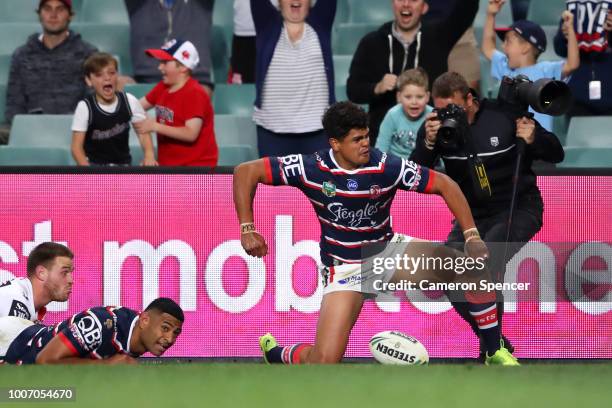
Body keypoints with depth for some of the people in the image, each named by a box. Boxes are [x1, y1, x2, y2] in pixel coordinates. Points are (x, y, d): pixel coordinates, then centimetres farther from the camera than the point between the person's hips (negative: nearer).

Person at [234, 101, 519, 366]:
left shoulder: (386, 167, -18)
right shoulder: (311, 168, -20)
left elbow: (444, 185, -10)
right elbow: (245, 172, -13)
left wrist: (472, 236, -18)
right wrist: (247, 230, -18)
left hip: (388, 250, 2)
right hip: (344, 266, -2)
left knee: (472, 268, -17)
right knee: (325, 360, -18)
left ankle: (495, 352, 3)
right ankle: (275, 354, 18)